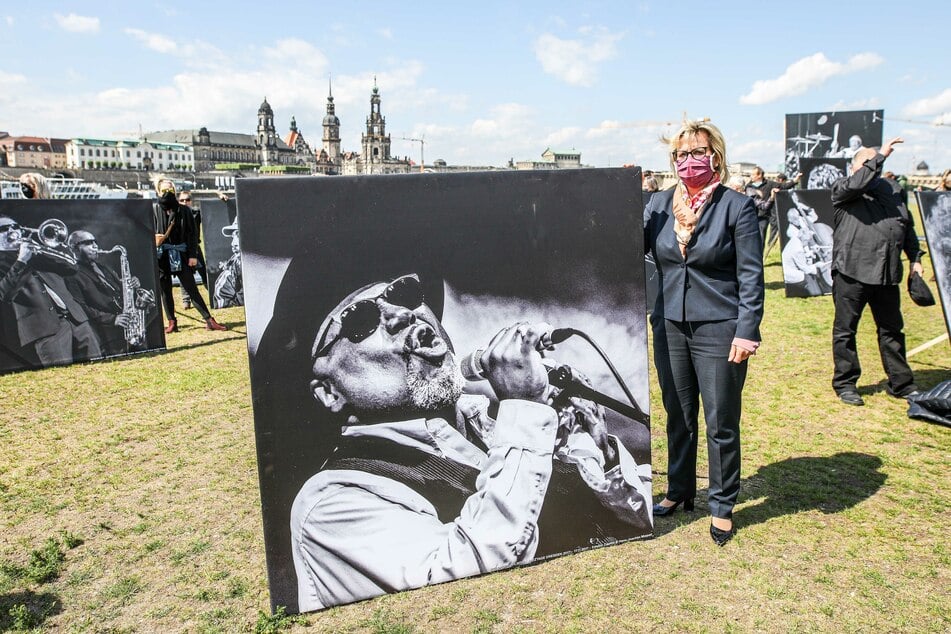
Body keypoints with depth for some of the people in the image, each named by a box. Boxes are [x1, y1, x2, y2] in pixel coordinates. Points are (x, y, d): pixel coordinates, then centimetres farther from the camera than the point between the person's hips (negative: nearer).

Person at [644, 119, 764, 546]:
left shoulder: (737, 206, -5)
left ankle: (722, 506, 23)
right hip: (670, 327, 4)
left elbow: (751, 275, -7)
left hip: (719, 330, -4)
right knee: (678, 417, 16)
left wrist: (747, 331, -13)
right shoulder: (659, 204, 6)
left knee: (721, 423, 6)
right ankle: (679, 492, 34)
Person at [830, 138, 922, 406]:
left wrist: (915, 258, 16)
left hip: (887, 273, 5)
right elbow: (857, 184, -25)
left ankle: (901, 384, 25)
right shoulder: (841, 188, 0)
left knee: (892, 329, 14)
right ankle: (845, 384, 15)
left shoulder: (892, 189, 16)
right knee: (845, 330, 3)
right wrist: (881, 155, -19)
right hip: (851, 271, -5)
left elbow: (908, 227, 21)